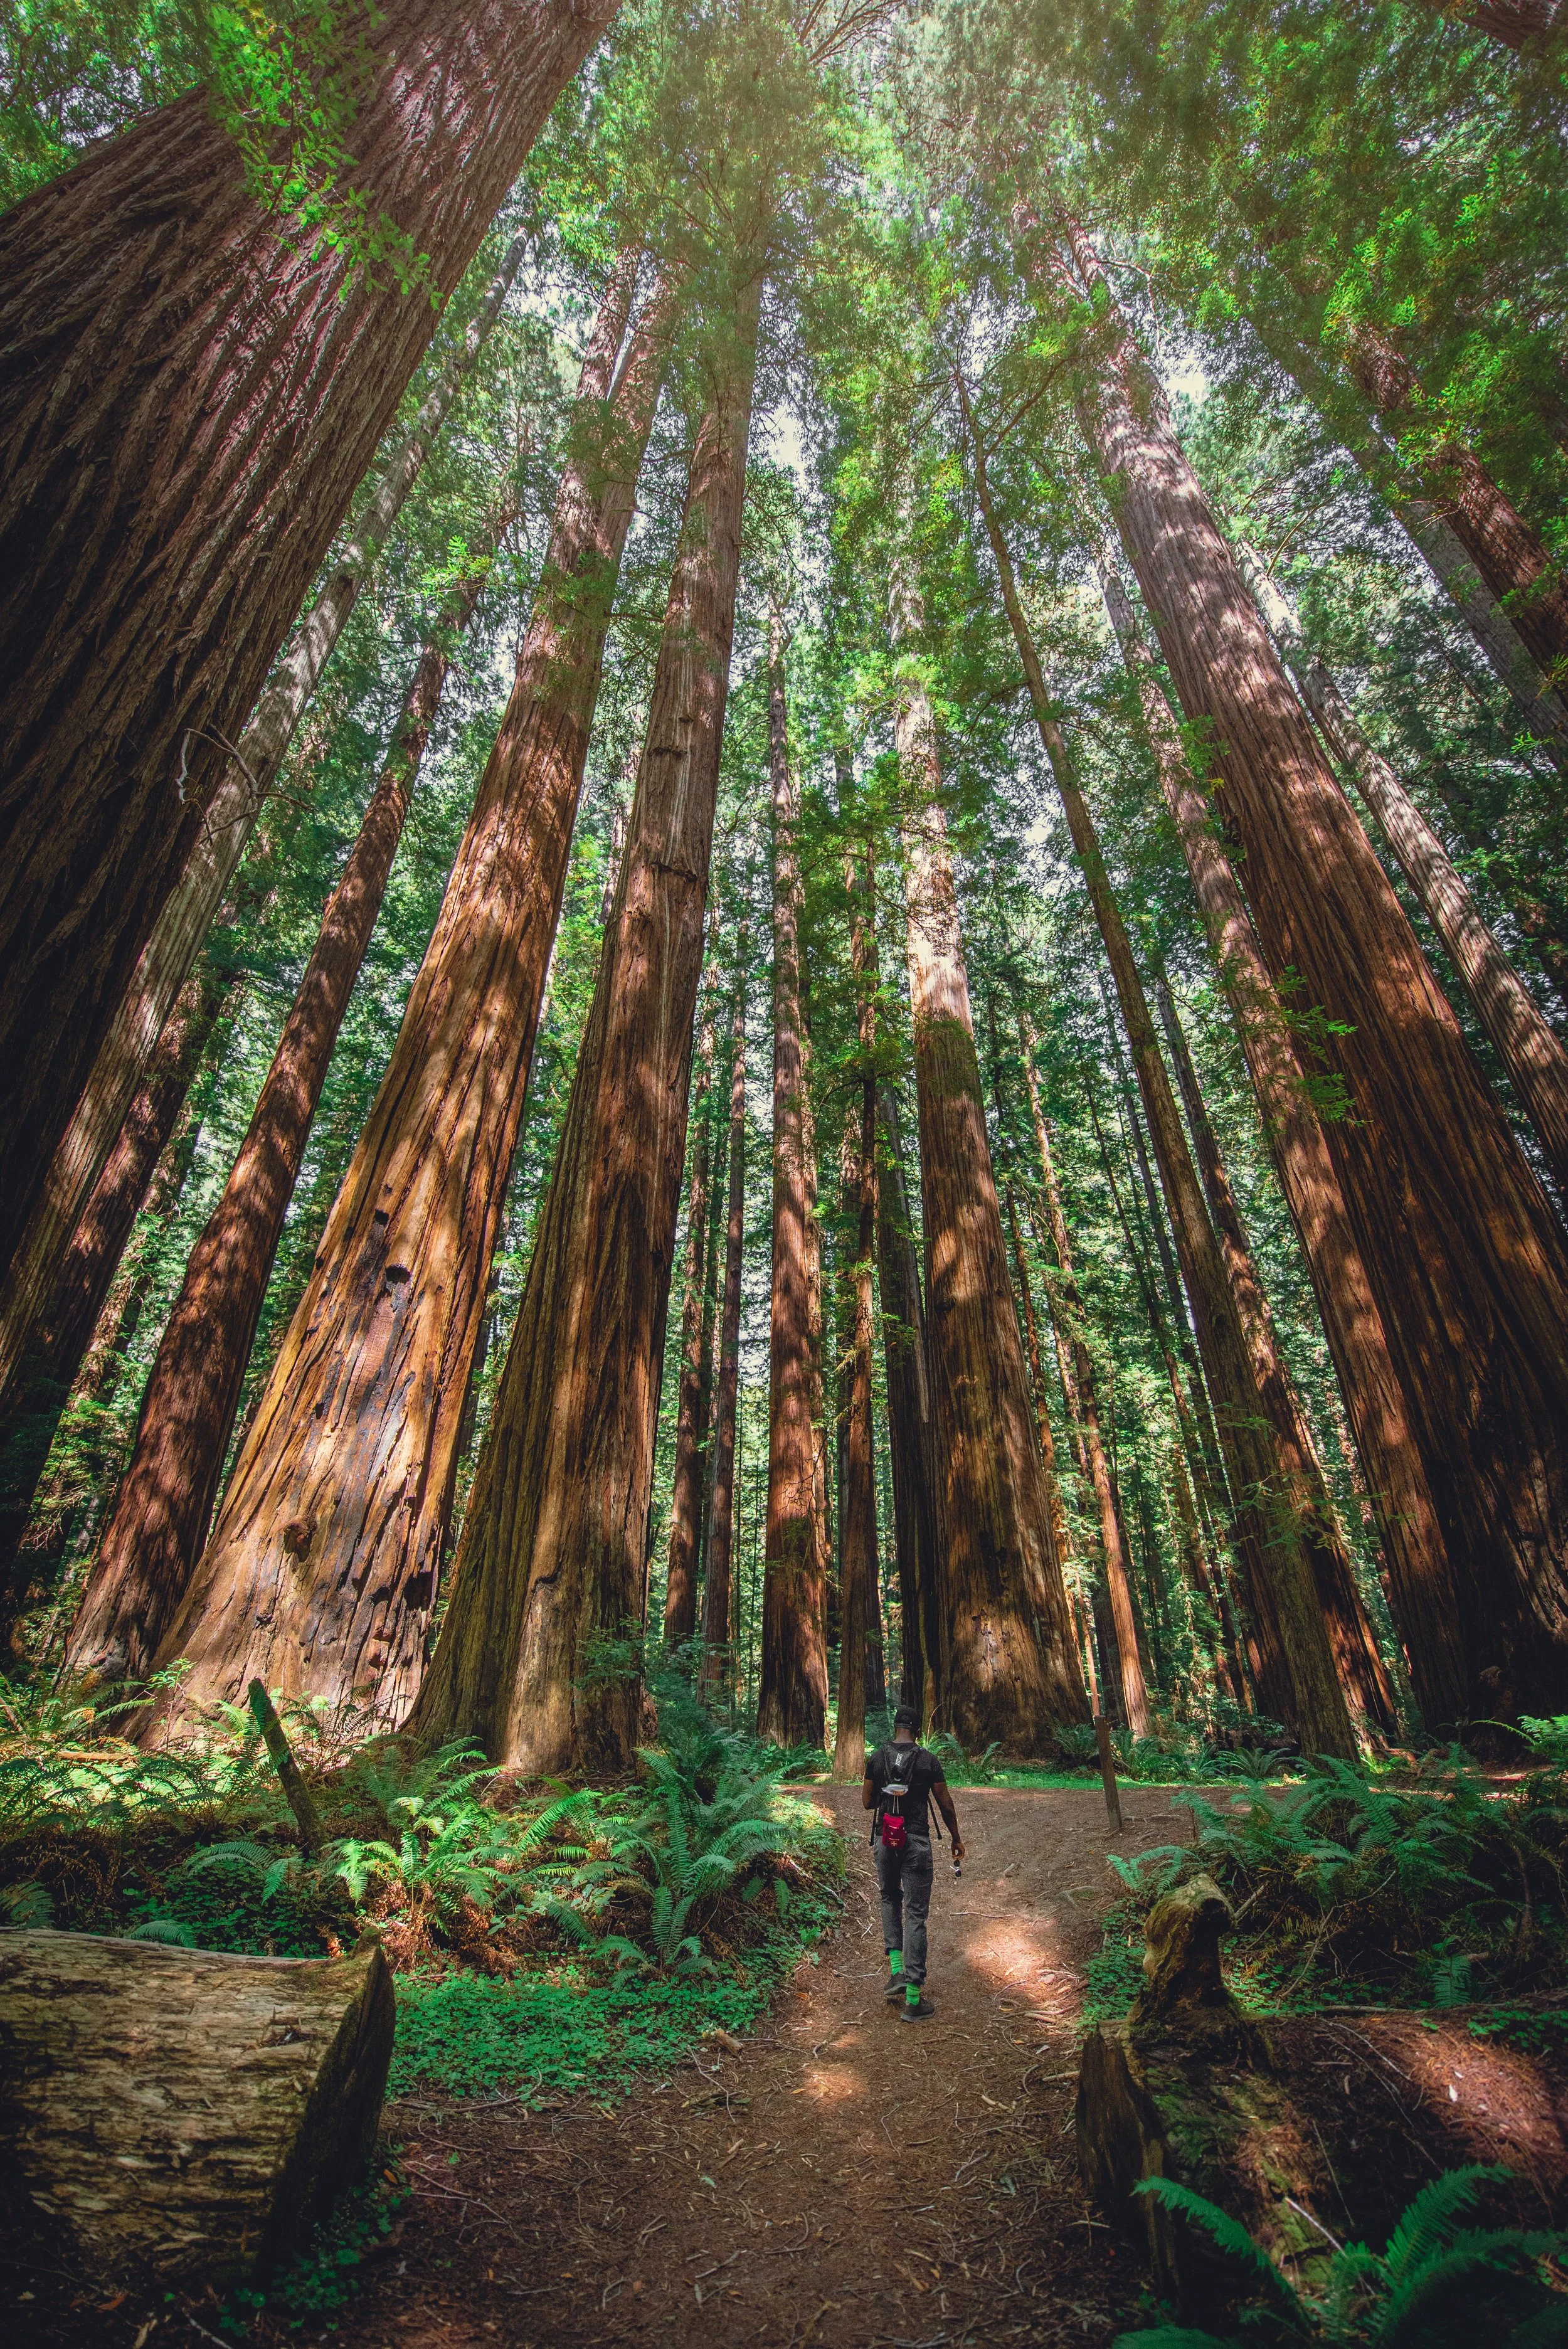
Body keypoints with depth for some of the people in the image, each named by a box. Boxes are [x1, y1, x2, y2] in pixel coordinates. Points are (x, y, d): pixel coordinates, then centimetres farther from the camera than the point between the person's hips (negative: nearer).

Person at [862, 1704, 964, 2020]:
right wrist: (956, 1839, 15)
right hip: (917, 1841, -2)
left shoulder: (877, 1758, -1)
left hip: (885, 1839, 2)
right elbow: (946, 1805, 0)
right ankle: (913, 1999, 9)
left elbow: (867, 1802, 6)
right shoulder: (928, 1760, -7)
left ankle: (897, 1970, 13)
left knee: (890, 1899, 26)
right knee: (915, 1914, 6)